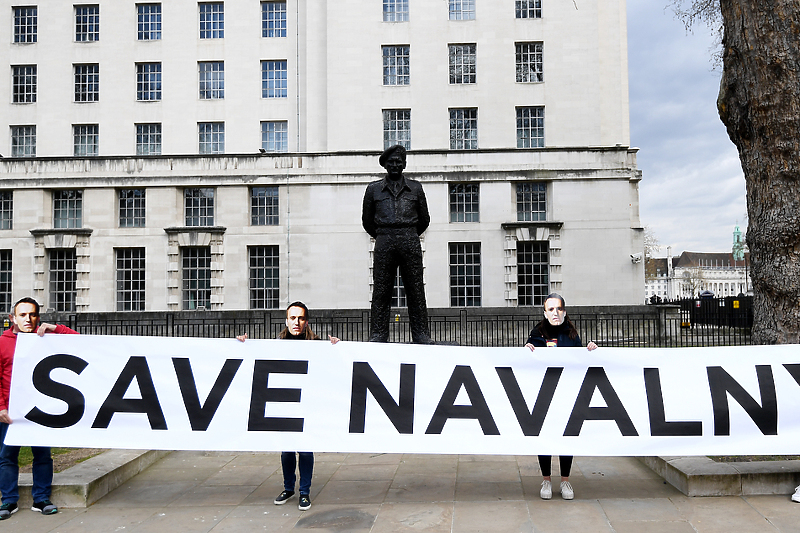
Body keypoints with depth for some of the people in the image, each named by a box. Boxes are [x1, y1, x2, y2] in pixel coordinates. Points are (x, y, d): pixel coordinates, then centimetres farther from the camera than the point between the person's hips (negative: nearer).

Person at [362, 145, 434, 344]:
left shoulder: (415, 188, 12)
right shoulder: (374, 189, 11)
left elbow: (424, 219, 20)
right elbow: (367, 220, 18)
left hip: (410, 240, 0)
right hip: (384, 243, 0)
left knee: (416, 290, 0)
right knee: (381, 291, -2)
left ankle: (421, 335, 4)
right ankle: (378, 335, 3)